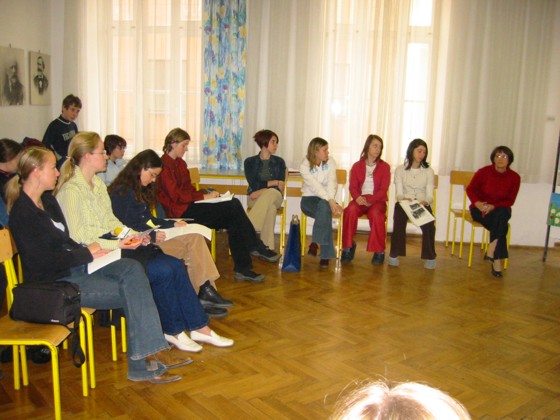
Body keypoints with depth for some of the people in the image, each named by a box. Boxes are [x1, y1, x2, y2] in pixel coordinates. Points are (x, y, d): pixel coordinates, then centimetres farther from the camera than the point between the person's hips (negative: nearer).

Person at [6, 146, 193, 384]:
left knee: (132, 269, -16)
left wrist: (87, 251, -3)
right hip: (54, 282, -8)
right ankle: (142, 364, -7)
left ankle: (150, 353, -21)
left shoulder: (48, 201, 14)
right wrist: (86, 253, -11)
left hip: (74, 265, 8)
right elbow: (43, 261, -20)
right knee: (132, 292, -18)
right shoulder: (22, 213, -15)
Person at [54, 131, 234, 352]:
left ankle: (198, 327, -2)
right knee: (162, 271, -21)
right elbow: (77, 239, -18)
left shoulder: (97, 183, 15)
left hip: (112, 244, 9)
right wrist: (119, 244, -22)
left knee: (176, 265, -8)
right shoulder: (71, 191, -13)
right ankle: (172, 331, 0)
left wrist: (132, 235, 2)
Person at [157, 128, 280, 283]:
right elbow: (175, 196, -17)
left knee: (233, 222, -14)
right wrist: (204, 196, -15)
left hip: (189, 206, 9)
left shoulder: (180, 163, 20)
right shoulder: (164, 165, -9)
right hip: (179, 211, -9)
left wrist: (206, 194, -1)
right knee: (234, 207, -20)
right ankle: (257, 248, -9)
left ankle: (242, 268, -11)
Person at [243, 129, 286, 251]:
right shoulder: (250, 162, 9)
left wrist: (261, 192, -14)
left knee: (271, 194, -38)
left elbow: (280, 188, 1)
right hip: (255, 199, -1)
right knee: (270, 207, -38)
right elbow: (253, 185, -7)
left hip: (275, 197, 1)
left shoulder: (279, 162, 14)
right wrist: (274, 182, -3)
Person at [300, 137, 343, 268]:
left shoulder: (330, 162, 0)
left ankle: (316, 243, -31)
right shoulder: (305, 165, -10)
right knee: (326, 210, -33)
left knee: (324, 207, -35)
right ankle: (325, 254, -32)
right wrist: (331, 203, -34)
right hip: (309, 199, -2)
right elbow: (316, 187, -22)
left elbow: (332, 183, -16)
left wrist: (332, 201, -35)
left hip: (326, 199, 2)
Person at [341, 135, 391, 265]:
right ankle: (348, 247, -21)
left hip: (377, 201, -1)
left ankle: (379, 251, -22)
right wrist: (358, 197, -18)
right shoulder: (357, 166, 11)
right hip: (360, 200, 1)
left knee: (376, 213, -36)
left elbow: (383, 189, -3)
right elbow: (352, 187, 5)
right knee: (351, 210, -33)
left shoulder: (385, 167, 6)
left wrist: (369, 200, -19)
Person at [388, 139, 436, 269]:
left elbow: (430, 195, 0)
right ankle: (394, 254, -22)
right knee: (399, 219, -34)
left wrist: (426, 201, -24)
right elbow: (399, 193, -2)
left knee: (429, 224, -30)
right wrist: (404, 198, -26)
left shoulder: (428, 171, 8)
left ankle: (430, 257, -14)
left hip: (422, 204, 1)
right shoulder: (400, 170, 6)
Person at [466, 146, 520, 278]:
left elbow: (510, 201, -3)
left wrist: (493, 207, -20)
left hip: (501, 209, 2)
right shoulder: (483, 172, -8)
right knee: (501, 225, -30)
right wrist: (477, 203, -20)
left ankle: (491, 251, -33)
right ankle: (497, 260, -28)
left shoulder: (514, 177, -4)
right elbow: (470, 189, 0)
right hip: (480, 210, -2)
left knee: (501, 214, -35)